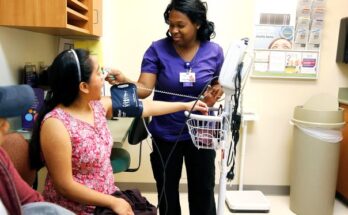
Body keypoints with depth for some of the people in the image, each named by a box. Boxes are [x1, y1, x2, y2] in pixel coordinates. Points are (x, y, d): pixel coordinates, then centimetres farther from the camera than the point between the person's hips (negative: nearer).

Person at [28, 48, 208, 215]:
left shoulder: (98, 105, -2)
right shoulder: (55, 124, -23)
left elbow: (144, 107, 7)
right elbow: (64, 186, -20)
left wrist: (185, 106, 13)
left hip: (106, 198, 7)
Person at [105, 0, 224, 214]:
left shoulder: (214, 51, -6)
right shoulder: (158, 49, -10)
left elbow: (219, 86, 6)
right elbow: (144, 88, -18)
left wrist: (215, 94, -17)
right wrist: (125, 81, -38)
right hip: (165, 135, 0)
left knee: (203, 192, 15)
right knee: (167, 193, 17)